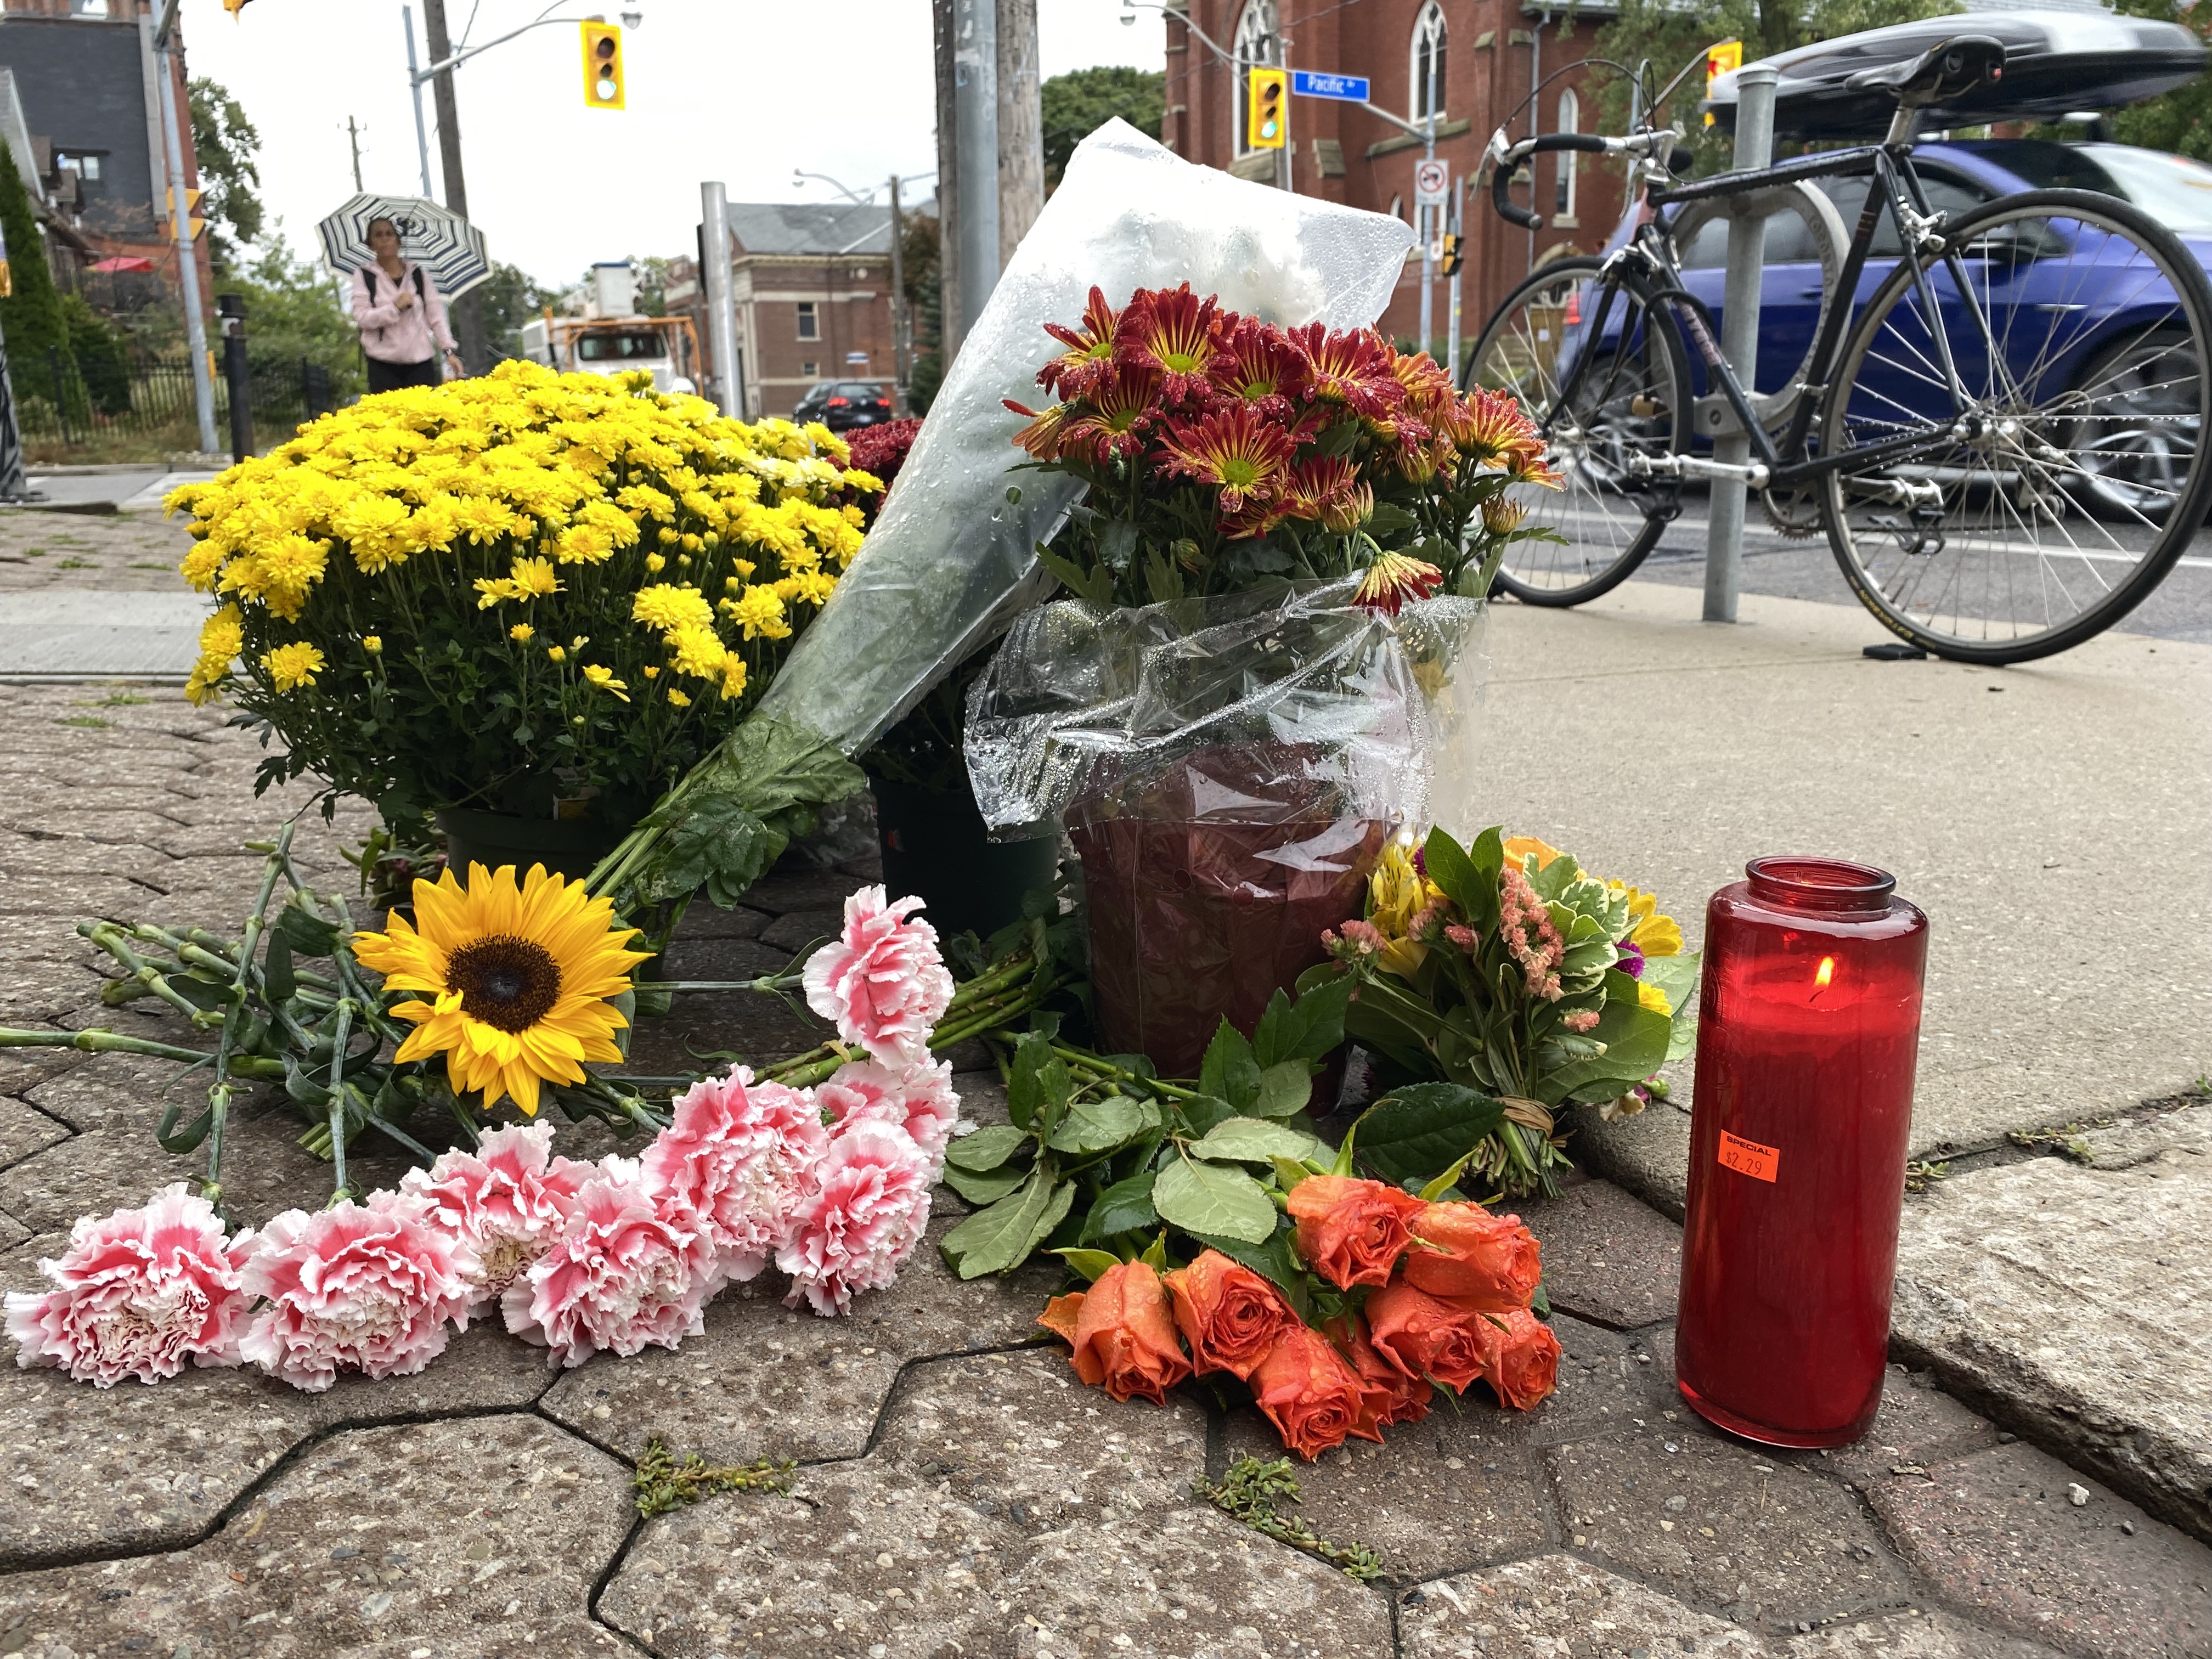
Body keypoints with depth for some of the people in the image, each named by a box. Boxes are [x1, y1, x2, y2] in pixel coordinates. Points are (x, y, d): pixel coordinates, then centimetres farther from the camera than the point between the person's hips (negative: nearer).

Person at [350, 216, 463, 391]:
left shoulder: (419, 274, 9)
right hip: (383, 365, -1)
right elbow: (362, 317, -4)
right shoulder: (364, 276, 4)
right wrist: (395, 307, -15)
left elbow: (436, 315, 6)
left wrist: (449, 350, -3)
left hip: (421, 361, 1)